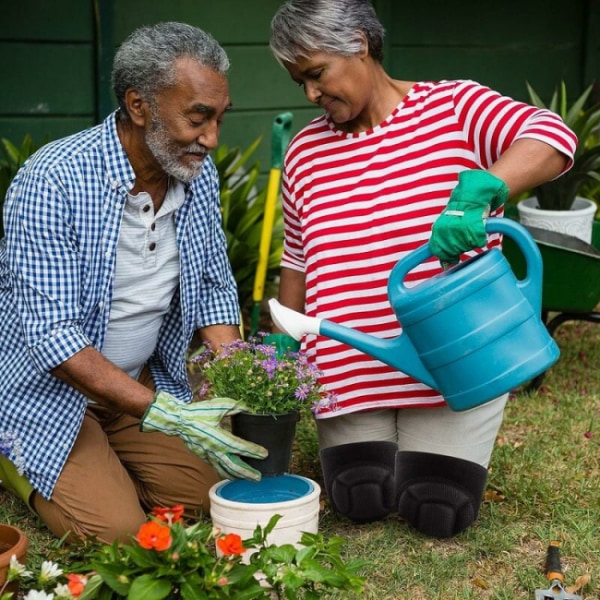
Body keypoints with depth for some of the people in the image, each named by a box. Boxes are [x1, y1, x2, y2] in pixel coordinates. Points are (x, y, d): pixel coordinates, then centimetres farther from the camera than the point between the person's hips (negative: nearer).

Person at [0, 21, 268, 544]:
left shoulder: (198, 173, -6)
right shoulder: (53, 181, -28)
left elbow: (214, 290, 3)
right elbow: (51, 334, -30)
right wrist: (165, 413, -36)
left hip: (144, 379, 6)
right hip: (50, 388, -6)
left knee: (210, 493, -2)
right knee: (116, 530, -16)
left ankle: (102, 462, 21)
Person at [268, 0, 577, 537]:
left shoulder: (453, 108, -6)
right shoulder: (304, 153, 7)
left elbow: (552, 137, -23)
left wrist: (475, 192, -40)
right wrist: (284, 344, 10)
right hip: (348, 368, 3)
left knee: (438, 514, -5)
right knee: (362, 504, -4)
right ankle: (367, 442, 30)